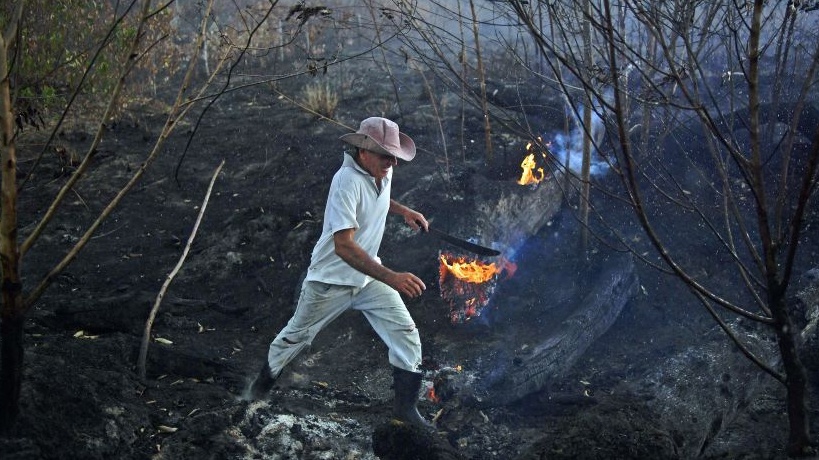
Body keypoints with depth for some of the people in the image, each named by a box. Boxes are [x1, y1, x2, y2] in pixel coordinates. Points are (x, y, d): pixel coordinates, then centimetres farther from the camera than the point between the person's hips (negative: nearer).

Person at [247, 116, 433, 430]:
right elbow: (344, 245, -41)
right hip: (330, 280, -6)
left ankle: (406, 407, 13)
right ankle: (264, 381, 42)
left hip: (369, 276, 6)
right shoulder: (348, 182, -32)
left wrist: (402, 210, 2)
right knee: (295, 336, 15)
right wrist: (391, 277, -49)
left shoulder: (383, 172, -8)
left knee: (406, 336, -2)